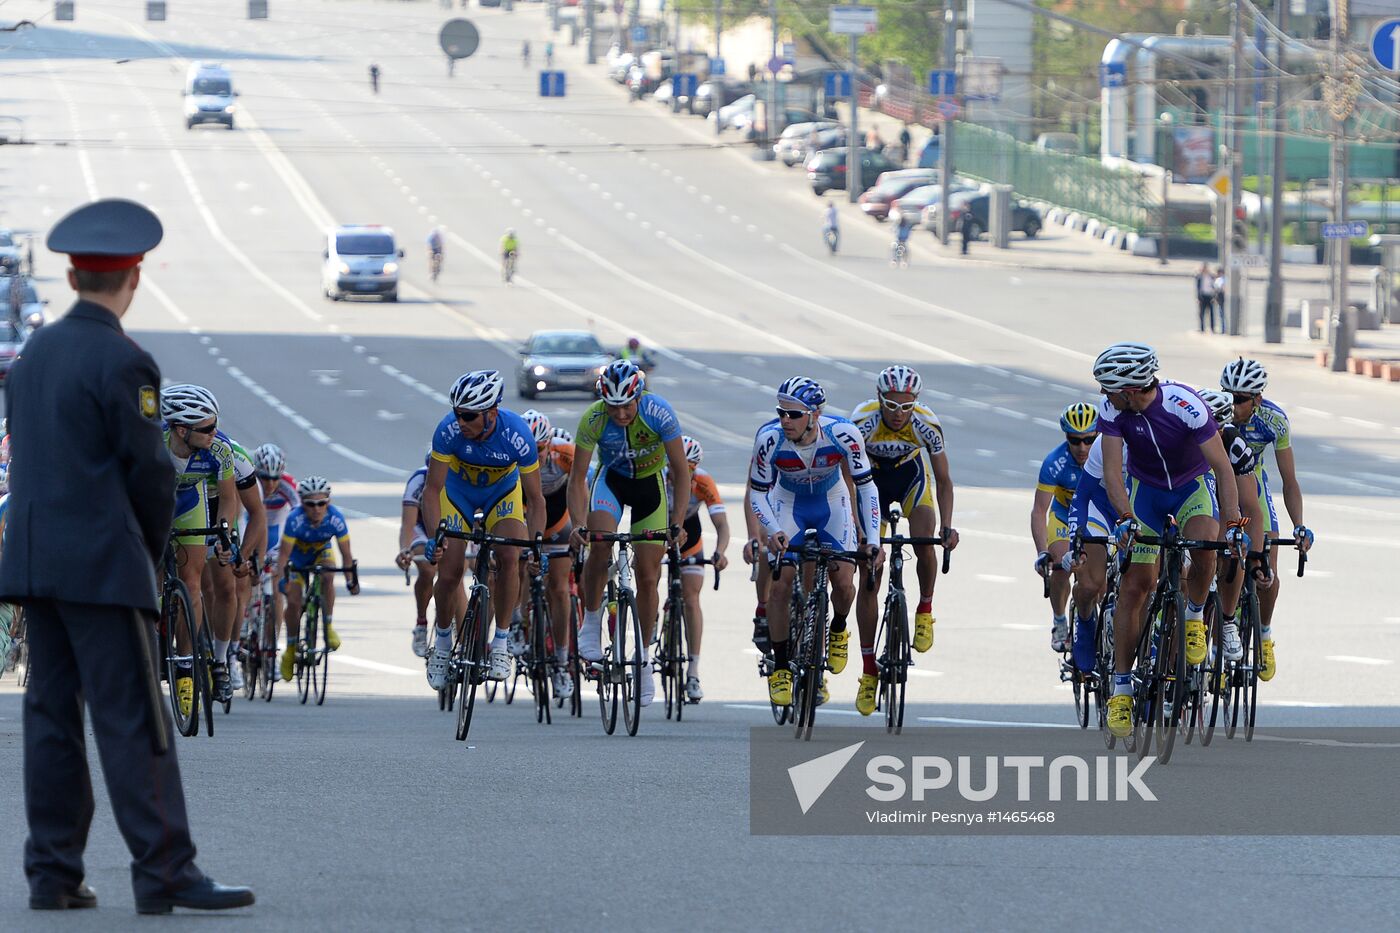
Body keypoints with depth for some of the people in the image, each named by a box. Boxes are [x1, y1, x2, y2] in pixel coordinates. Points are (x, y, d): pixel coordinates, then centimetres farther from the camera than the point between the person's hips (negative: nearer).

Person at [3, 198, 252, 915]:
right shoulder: (123, 363, -13)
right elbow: (151, 472, -12)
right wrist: (151, 549, 7)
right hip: (104, 566, -8)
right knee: (132, 720, -8)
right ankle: (164, 874, -11)